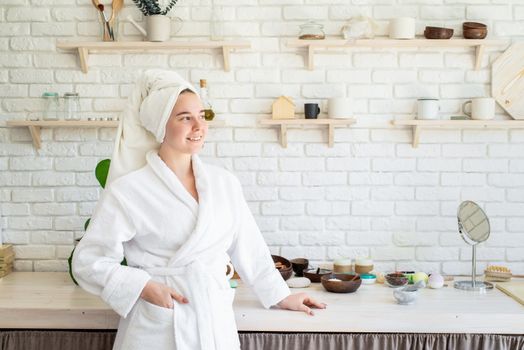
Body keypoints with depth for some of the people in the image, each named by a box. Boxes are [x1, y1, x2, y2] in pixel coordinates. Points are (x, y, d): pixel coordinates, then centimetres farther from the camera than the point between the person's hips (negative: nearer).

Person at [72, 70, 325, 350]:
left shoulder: (224, 183, 3)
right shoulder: (127, 191, -10)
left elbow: (248, 247, 13)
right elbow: (89, 261, -6)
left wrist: (281, 296, 19)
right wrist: (145, 288, -16)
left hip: (216, 323, 4)